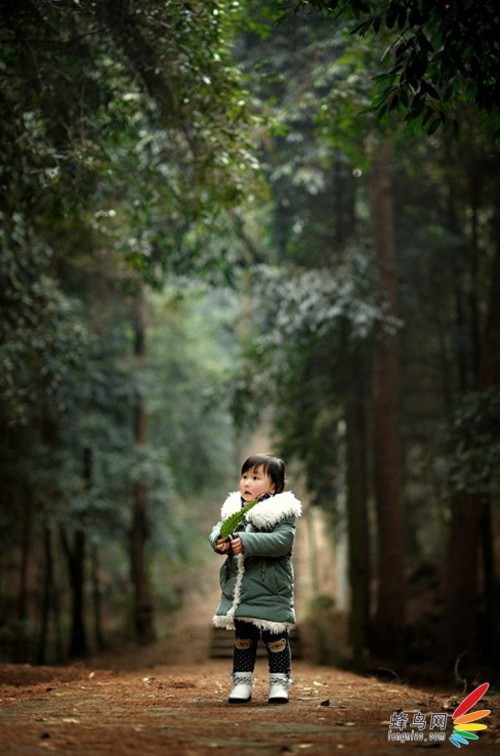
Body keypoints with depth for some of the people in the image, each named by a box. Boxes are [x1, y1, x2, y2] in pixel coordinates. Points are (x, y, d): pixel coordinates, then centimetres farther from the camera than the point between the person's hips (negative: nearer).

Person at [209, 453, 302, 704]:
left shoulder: (281, 511, -10)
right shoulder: (233, 509, 7)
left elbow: (283, 540, -23)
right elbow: (217, 530, 5)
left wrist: (247, 542, -30)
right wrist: (219, 541, -20)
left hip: (271, 591, -5)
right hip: (239, 590, 5)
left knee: (275, 638, 5)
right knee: (242, 638, 13)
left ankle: (279, 683, 16)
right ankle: (241, 683, 21)